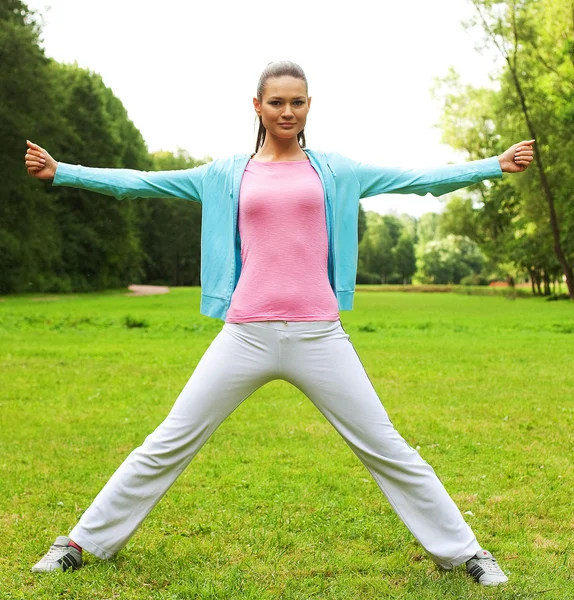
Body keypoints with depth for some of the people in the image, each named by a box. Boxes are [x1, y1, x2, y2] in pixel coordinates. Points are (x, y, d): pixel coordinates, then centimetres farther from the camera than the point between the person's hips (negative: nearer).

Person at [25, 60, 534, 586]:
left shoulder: (335, 170, 10)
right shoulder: (227, 175, 10)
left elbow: (419, 179, 11)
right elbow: (137, 183, 10)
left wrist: (496, 165, 8)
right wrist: (61, 171, 7)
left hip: (319, 335, 0)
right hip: (246, 335, 1)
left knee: (387, 449, 5)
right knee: (167, 446, 6)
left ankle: (462, 551, 21)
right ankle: (84, 542, 23)